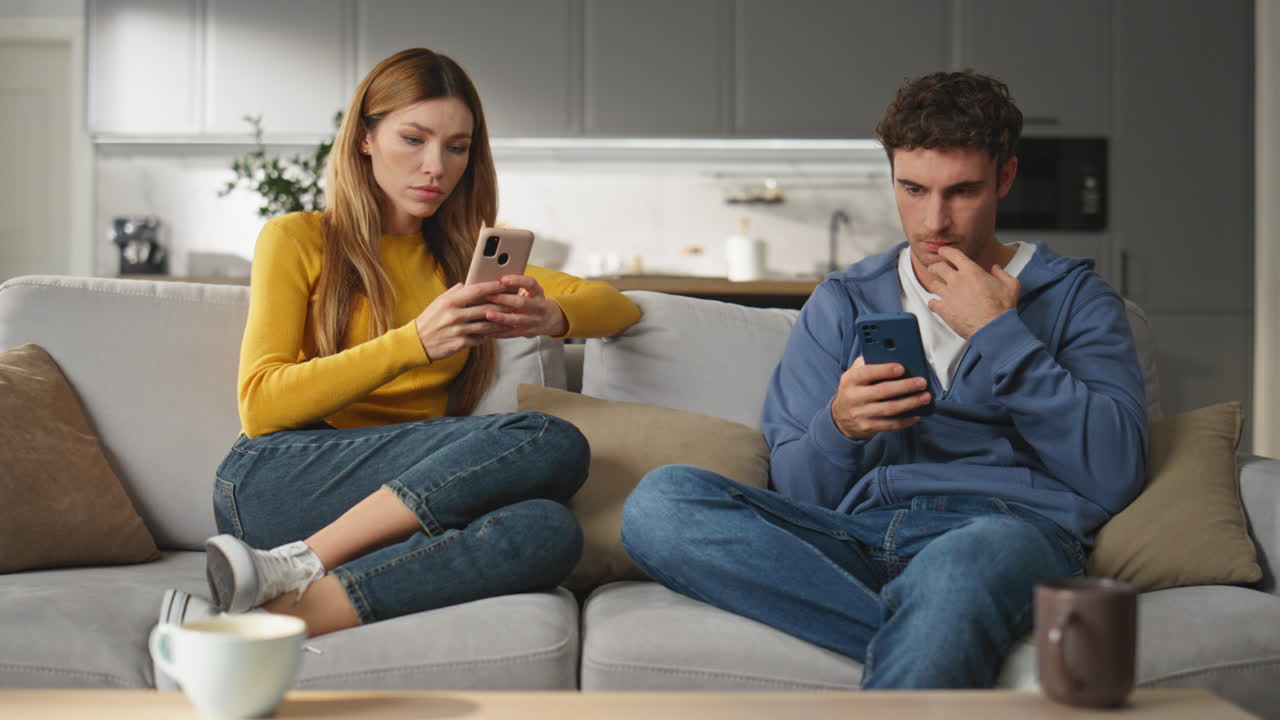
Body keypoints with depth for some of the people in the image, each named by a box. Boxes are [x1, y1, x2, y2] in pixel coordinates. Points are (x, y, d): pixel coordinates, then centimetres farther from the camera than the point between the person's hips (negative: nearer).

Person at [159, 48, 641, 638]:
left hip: (405, 498, 4)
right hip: (276, 482, -4)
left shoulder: (462, 258, 24)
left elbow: (618, 306, 23)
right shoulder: (296, 240, 11)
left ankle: (287, 609, -33)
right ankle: (292, 569, -29)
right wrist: (415, 343, -15)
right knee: (550, 443, -27)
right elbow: (260, 407, -2)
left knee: (548, 530, -32)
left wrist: (551, 317, -3)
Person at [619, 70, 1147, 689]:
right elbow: (795, 493, 14)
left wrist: (998, 334, -2)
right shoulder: (842, 301, 21)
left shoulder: (1073, 296, 15)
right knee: (659, 501, -25)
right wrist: (840, 426, -9)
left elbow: (1114, 476, -1)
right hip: (856, 534, 5)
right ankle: (936, 644, -29)